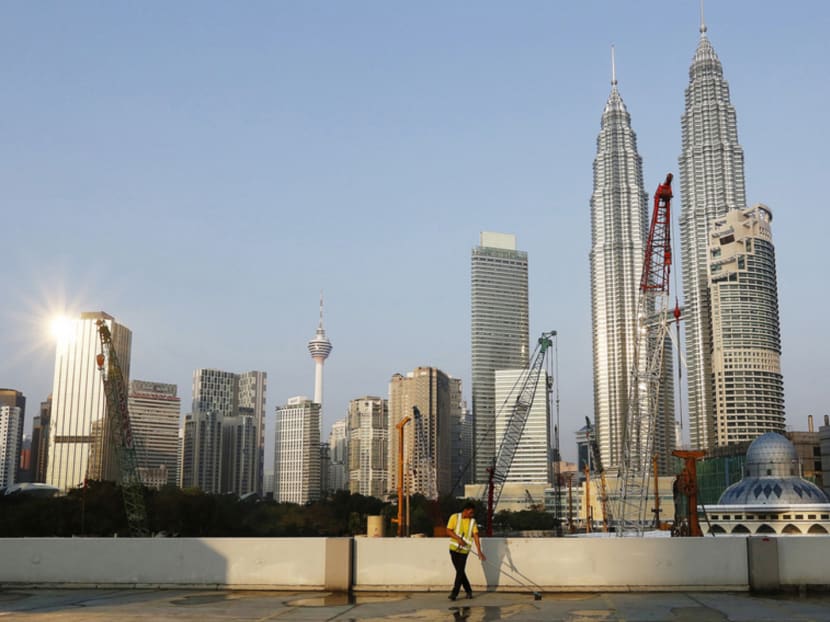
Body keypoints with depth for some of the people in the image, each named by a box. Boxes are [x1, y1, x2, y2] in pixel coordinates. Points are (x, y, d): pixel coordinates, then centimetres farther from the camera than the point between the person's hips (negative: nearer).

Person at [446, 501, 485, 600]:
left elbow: (476, 536, -5)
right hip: (453, 548, 0)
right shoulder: (454, 517, -3)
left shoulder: (473, 522, 1)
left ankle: (454, 593, -3)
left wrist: (479, 551, -13)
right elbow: (448, 531, -6)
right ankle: (468, 591, 20)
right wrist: (458, 539, -20)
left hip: (464, 550, 0)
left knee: (460, 572, -7)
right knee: (460, 571, 7)